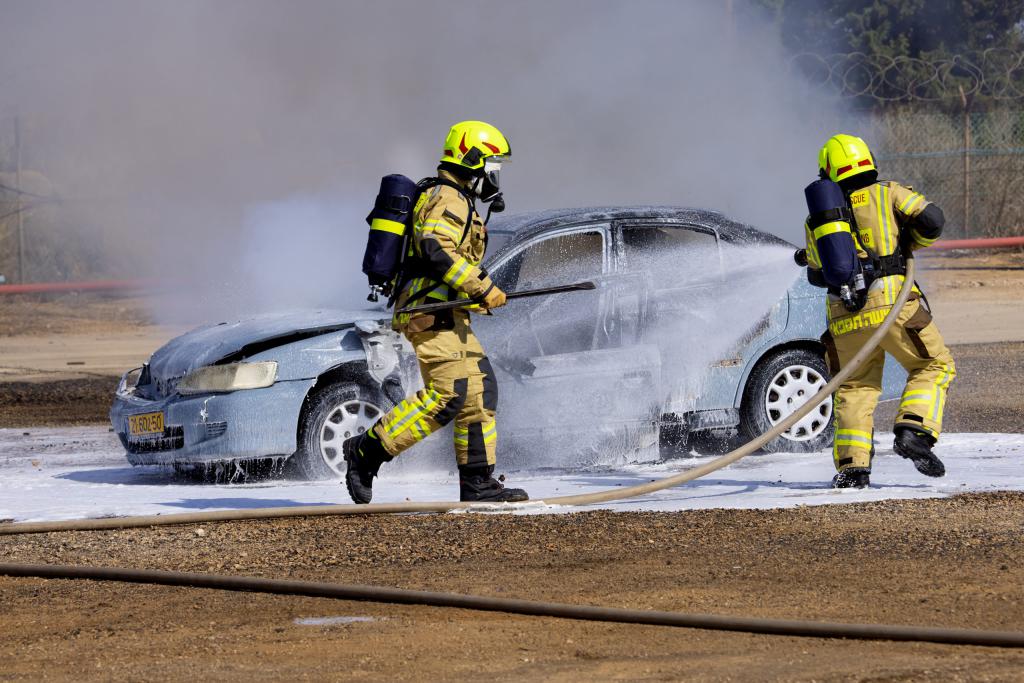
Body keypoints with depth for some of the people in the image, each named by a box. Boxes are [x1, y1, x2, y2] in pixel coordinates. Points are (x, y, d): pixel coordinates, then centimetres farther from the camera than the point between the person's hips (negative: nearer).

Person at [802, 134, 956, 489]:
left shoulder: (816, 218, 16)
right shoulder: (887, 193, 6)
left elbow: (817, 276, 21)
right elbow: (932, 219, -4)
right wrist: (908, 243, 14)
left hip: (844, 314, 3)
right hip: (891, 301, -3)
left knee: (854, 388, 15)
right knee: (934, 366, 11)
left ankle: (852, 466, 2)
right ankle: (913, 431, -10)